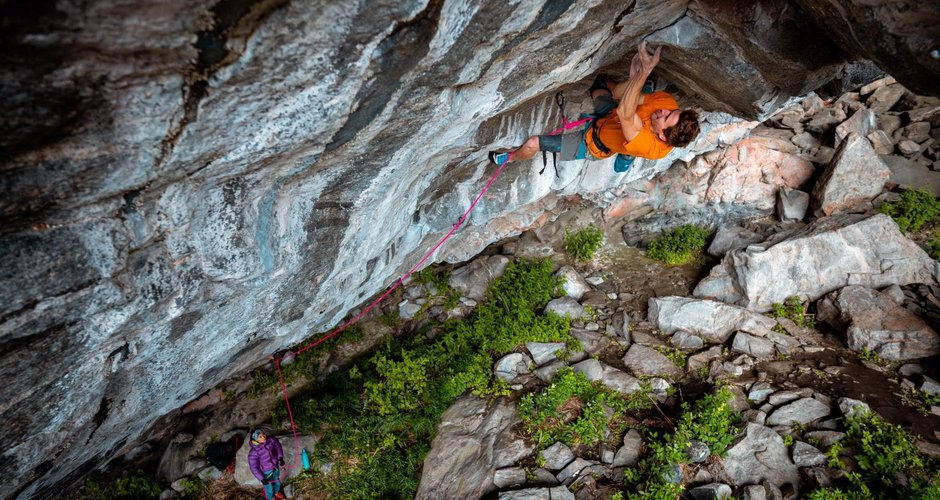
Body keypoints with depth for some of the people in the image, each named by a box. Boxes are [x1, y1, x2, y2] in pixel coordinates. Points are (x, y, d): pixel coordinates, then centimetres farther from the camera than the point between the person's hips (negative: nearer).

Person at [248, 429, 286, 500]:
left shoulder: (271, 439, -27)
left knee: (277, 481, 31)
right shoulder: (253, 452, -37)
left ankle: (276, 492, 64)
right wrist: (261, 479, -19)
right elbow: (253, 467, -24)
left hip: (275, 466, 4)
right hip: (265, 471, -4)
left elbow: (277, 446, -5)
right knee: (269, 486, 24)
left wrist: (280, 458, -14)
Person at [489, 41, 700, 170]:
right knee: (598, 88, 31)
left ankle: (512, 158, 30)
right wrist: (634, 78, -38)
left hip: (595, 143, -6)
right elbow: (620, 95, -19)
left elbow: (624, 112, -58)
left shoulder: (648, 145, -43)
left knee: (533, 143, -6)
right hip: (609, 118, 6)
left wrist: (645, 71, -59)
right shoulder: (668, 102, -24)